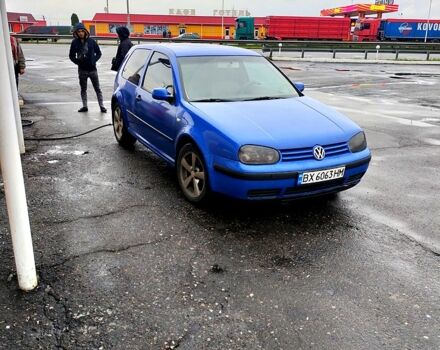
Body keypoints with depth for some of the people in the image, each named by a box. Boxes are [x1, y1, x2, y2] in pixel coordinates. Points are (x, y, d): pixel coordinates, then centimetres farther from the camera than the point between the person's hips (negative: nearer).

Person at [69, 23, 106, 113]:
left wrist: (94, 60, -7)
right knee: (83, 89, 10)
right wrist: (77, 62, -7)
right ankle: (85, 106, 19)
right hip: (82, 69, 1)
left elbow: (99, 53, 6)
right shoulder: (75, 42, -1)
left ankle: (101, 106, 7)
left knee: (97, 89, 2)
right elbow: (71, 56, 8)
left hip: (92, 69, -1)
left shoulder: (91, 41, -3)